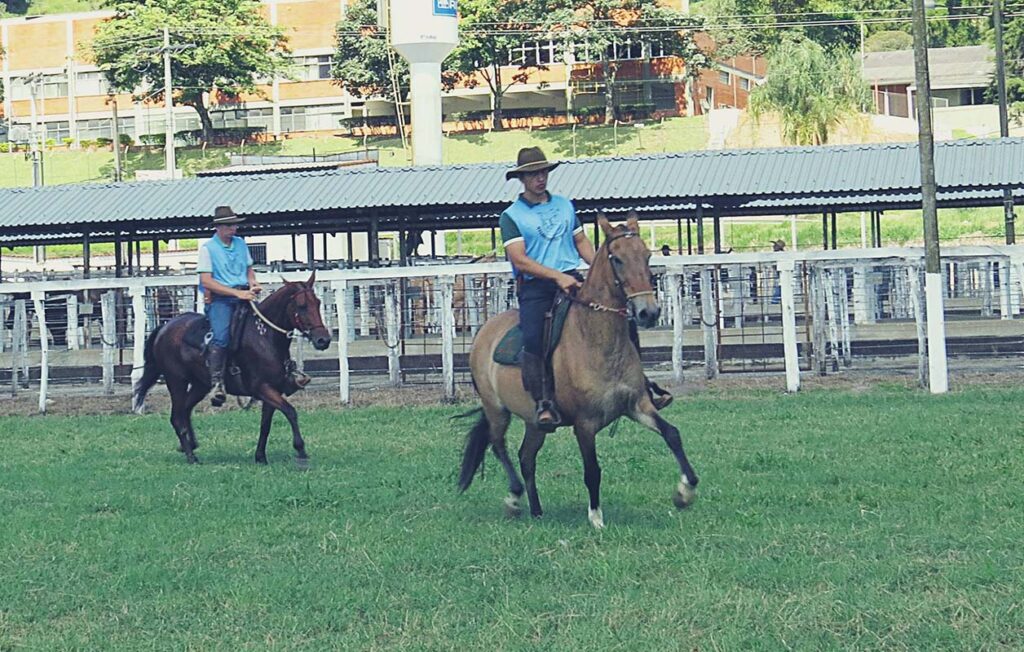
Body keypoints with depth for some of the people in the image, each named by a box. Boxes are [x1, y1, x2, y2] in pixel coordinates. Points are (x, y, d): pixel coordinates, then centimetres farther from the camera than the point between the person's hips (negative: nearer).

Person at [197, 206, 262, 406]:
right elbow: (206, 281, -9)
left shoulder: (241, 244, 16)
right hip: (219, 298, -6)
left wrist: (253, 283, 3)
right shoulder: (208, 248, -2)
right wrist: (236, 293, -16)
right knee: (221, 337, -24)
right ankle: (217, 382, -27)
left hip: (243, 295, 6)